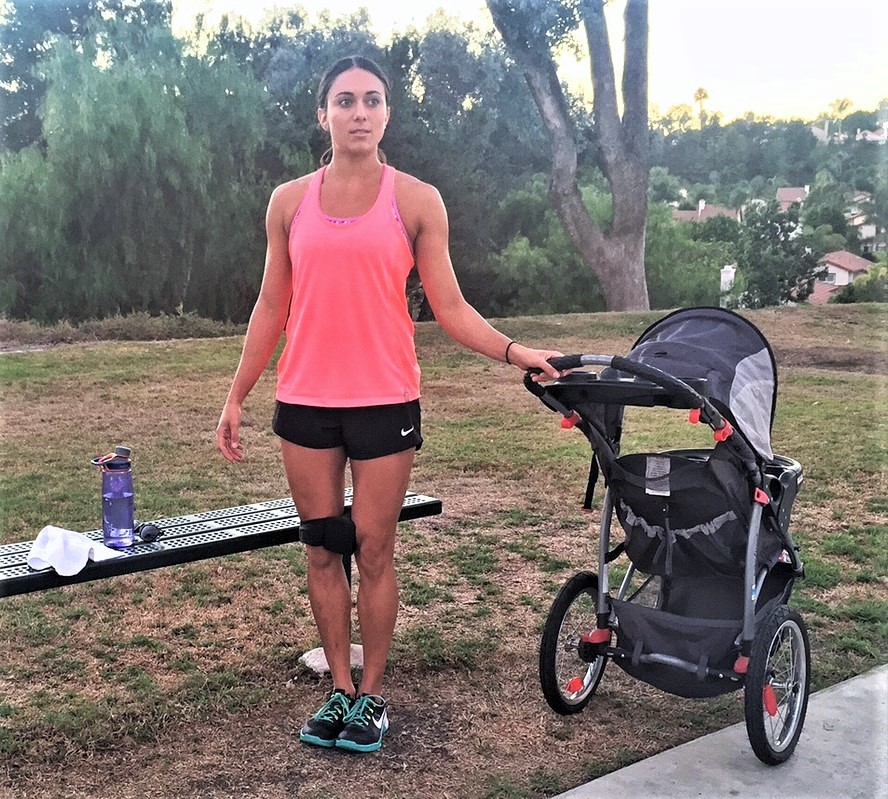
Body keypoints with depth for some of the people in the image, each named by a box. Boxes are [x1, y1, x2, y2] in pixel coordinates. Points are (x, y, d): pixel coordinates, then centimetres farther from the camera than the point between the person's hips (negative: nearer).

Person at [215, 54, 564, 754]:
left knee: (374, 551, 4)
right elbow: (271, 309, 10)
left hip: (384, 403, -2)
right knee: (323, 550, 10)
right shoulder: (289, 202, 5)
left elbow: (450, 307, -2)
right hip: (305, 404, 3)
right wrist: (236, 398, 9)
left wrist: (512, 351, -16)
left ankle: (372, 696, 21)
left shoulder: (417, 202, 0)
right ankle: (340, 690, 25)